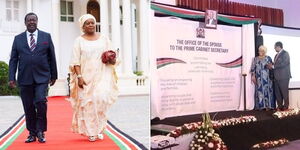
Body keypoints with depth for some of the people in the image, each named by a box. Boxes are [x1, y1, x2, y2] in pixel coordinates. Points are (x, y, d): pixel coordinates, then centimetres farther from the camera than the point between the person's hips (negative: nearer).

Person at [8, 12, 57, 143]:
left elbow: (52, 57, 8)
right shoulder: (18, 39, 10)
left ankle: (40, 131, 0)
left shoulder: (46, 37, 7)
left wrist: (54, 75, 8)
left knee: (41, 102, -16)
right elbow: (13, 59, 7)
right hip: (24, 78, 2)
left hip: (41, 77, -2)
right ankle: (32, 133, 17)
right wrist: (12, 77, -1)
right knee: (28, 107, 5)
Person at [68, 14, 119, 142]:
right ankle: (91, 132, 7)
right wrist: (79, 76, -12)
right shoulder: (79, 41, 5)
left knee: (101, 99, -13)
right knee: (87, 102, -3)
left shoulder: (104, 38, 10)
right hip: (86, 77, -1)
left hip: (101, 76, 1)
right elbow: (76, 61, -2)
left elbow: (111, 56, 14)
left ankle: (99, 129, 3)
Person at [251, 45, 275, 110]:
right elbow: (253, 68, 5)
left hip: (267, 78, -1)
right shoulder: (255, 59, 10)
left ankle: (268, 105, -1)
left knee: (267, 90, -3)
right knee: (259, 91, -2)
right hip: (259, 78, 1)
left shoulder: (268, 58, 8)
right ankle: (261, 106, 0)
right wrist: (253, 76, -3)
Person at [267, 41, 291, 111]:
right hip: (276, 77, 8)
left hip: (284, 77, -8)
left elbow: (283, 64, -18)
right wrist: (271, 66, 2)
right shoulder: (276, 55, 19)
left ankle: (285, 107, 8)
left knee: (284, 93, 0)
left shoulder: (285, 53, -6)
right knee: (277, 93, 7)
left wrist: (273, 66, -13)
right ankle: (280, 106, 14)